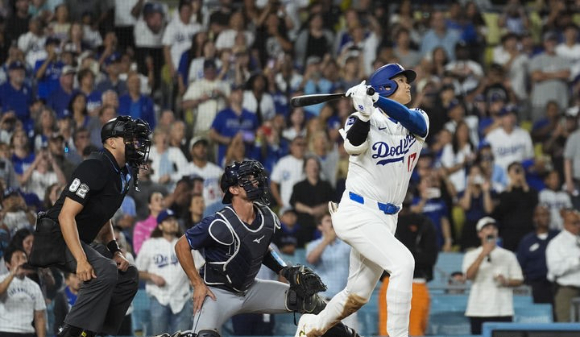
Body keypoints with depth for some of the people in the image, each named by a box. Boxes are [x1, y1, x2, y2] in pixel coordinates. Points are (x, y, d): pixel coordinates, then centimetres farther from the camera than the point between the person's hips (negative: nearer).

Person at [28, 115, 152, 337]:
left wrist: (114, 250, 7)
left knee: (129, 275, 8)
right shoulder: (95, 168, -18)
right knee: (105, 271, -29)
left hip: (83, 241, 10)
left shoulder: (123, 175, 12)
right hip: (57, 237, -10)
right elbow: (66, 215, -24)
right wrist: (81, 260, -31)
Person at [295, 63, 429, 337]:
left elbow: (412, 120, -19)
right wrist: (364, 114, -44)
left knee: (358, 295, 13)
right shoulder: (367, 121, -7)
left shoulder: (417, 120, 6)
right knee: (403, 263, -27)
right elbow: (353, 145, -28)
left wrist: (377, 100, -34)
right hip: (359, 212, -7)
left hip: (386, 219, 7)